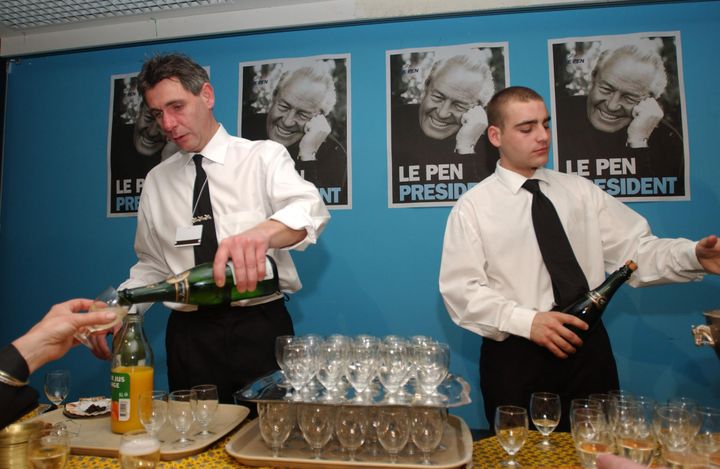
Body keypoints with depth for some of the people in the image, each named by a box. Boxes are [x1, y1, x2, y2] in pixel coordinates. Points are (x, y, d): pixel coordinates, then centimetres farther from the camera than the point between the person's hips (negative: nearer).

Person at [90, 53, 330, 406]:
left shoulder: (263, 156, -2)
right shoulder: (157, 180, 11)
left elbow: (310, 209, -21)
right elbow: (152, 265, 14)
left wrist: (262, 233, -42)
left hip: (261, 327, -3)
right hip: (188, 334, 3)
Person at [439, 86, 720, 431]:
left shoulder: (581, 191, 8)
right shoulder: (472, 207, -4)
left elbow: (636, 250, 3)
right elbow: (460, 289, -9)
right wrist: (526, 321, -19)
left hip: (587, 349, 4)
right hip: (514, 354, -3)